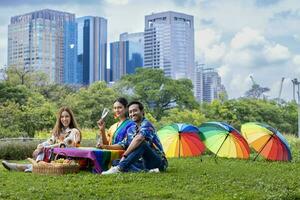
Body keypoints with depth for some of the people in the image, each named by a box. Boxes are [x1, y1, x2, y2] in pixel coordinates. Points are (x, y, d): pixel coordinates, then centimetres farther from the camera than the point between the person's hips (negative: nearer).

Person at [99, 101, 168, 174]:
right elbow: (123, 145, 17)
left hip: (159, 162, -8)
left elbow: (138, 139, -33)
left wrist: (124, 155, -32)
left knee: (141, 143, -35)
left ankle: (120, 168, -40)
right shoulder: (131, 130, 12)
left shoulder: (146, 124, -14)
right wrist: (105, 146, 3)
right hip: (147, 162, 8)